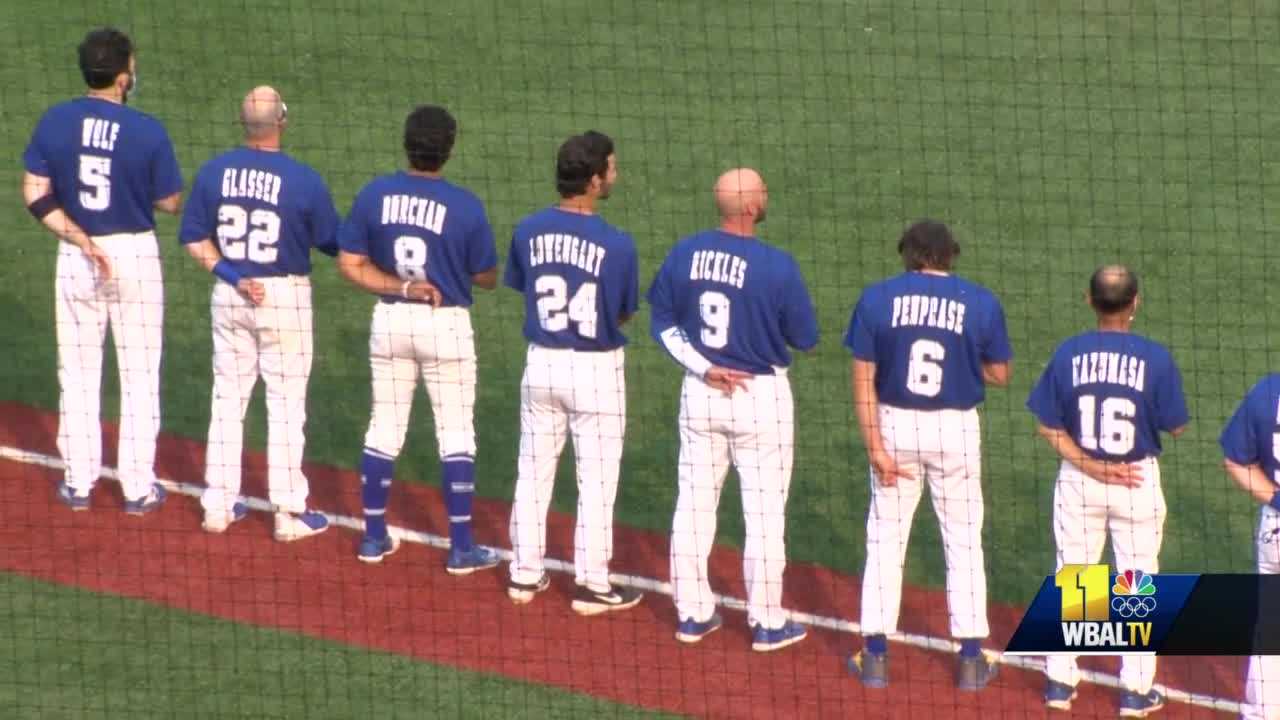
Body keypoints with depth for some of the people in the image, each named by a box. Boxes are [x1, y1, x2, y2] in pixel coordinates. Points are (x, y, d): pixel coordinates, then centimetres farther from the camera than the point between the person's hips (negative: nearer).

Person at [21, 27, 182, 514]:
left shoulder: (54, 123, -6)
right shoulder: (147, 132, -15)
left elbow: (36, 196, -7)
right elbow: (169, 203, -6)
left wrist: (82, 241, -9)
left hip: (74, 257, 2)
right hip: (135, 255, -2)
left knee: (77, 374, 13)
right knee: (139, 376, 8)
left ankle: (78, 483, 18)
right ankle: (138, 488, 11)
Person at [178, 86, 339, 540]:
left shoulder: (214, 172, -4)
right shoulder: (303, 180, -15)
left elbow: (193, 238, -3)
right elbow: (331, 243, -4)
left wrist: (230, 275, -5)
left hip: (229, 297, 4)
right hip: (284, 297, -4)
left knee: (228, 397, 14)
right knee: (286, 402, 4)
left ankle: (218, 504, 18)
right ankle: (289, 512, 6)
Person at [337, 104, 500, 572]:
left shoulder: (374, 195, -5)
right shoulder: (465, 206, -13)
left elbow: (350, 264, -4)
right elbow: (486, 279, -3)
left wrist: (401, 288, -5)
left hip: (390, 321, 3)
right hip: (446, 324, -3)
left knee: (384, 429, 14)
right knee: (456, 435, 5)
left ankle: (375, 537, 20)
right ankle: (461, 547, 7)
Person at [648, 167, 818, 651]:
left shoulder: (684, 254, -4)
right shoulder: (776, 266, -17)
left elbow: (663, 324, 1)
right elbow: (806, 338, -9)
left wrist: (703, 368, -3)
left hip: (699, 393, 4)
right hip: (760, 394, -4)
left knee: (694, 506, 14)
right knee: (764, 513, 6)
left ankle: (693, 613, 21)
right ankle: (766, 624, 12)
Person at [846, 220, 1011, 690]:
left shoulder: (877, 298, -4)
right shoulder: (980, 303, -4)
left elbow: (864, 381, -8)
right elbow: (999, 375, 2)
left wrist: (876, 448, -8)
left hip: (895, 425, 0)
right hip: (956, 428, 0)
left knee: (885, 540, 11)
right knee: (963, 541, 11)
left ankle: (875, 655, 11)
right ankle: (971, 659, 12)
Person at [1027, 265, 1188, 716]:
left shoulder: (1069, 353, -7)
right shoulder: (1155, 357, -12)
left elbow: (1048, 425, -7)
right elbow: (1176, 426, -6)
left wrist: (1090, 466, -9)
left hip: (1077, 479, 2)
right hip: (1139, 481, -2)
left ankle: (1060, 680, 18)